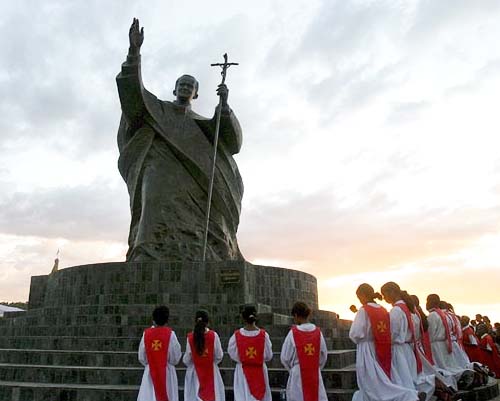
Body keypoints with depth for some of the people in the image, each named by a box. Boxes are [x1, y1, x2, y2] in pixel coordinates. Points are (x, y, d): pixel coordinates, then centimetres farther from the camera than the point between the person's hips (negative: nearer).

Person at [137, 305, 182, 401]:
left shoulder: (146, 333, -4)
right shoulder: (170, 333, -10)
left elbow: (141, 357, 3)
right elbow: (176, 357, -5)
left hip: (150, 372, 2)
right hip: (167, 372, -2)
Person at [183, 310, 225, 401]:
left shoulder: (190, 337, -8)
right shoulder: (213, 335, -10)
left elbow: (187, 360, -2)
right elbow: (219, 356, -3)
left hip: (195, 372, 1)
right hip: (211, 371, 0)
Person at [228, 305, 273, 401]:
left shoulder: (236, 335, -12)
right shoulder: (263, 335, -12)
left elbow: (232, 354, -1)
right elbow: (269, 356, -3)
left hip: (242, 372, 0)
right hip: (260, 372, 0)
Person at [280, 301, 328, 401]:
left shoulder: (293, 333, -10)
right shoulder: (318, 332, -1)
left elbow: (285, 358, -3)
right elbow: (324, 356, 7)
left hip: (298, 375, -3)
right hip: (316, 375, 3)